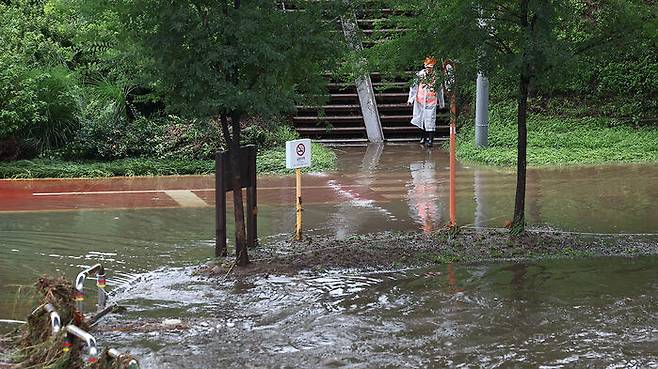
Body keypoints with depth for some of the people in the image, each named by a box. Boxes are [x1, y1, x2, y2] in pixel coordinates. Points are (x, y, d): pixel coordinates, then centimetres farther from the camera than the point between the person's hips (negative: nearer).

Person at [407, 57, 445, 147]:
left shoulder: (436, 76, -6)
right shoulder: (420, 74, -3)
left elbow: (440, 90, 6)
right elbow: (414, 87, 5)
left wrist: (441, 102, 13)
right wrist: (410, 99, 3)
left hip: (431, 101, -2)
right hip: (421, 100, 3)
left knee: (430, 120, -7)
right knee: (422, 119, 12)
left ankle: (430, 140, -3)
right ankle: (424, 136, 30)